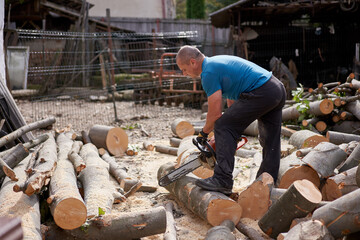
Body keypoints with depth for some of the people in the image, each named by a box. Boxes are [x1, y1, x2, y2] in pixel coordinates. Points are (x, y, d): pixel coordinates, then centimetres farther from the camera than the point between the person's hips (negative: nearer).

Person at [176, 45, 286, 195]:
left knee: (223, 127, -7)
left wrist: (204, 133, 8)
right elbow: (232, 97, 26)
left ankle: (223, 181, -11)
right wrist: (235, 128, 26)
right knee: (271, 145, 14)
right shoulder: (217, 62, 22)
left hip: (260, 93, -11)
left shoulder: (209, 73, -9)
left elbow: (215, 114, -9)